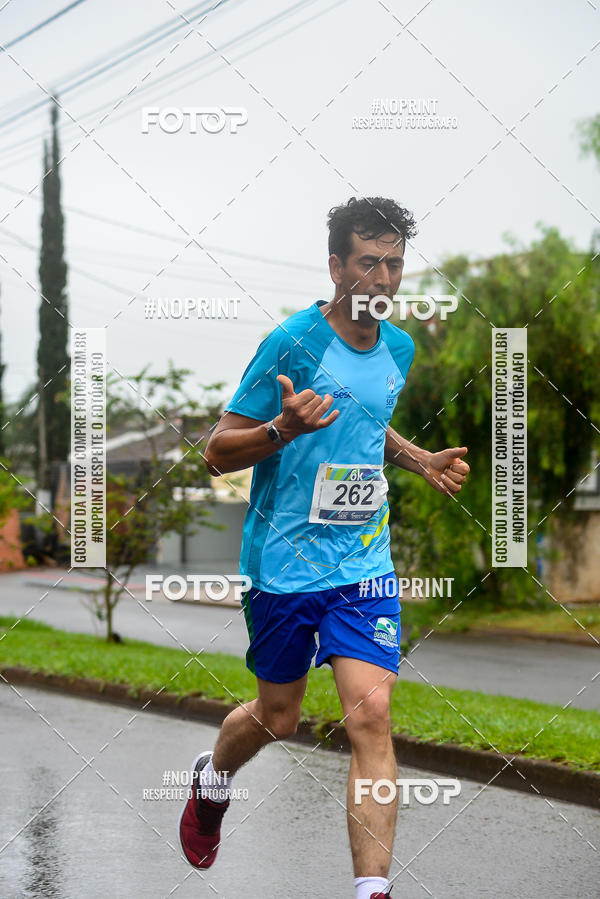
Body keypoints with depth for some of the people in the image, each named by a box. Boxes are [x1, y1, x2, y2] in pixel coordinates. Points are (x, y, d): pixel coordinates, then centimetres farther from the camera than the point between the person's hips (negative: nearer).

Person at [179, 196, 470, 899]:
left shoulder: (399, 347, 6)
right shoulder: (293, 342, -14)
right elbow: (217, 452, -12)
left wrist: (422, 461, 9)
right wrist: (285, 428, -30)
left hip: (364, 564, 4)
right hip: (283, 563, -3)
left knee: (371, 714, -12)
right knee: (278, 718, 13)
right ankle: (213, 777, 49)